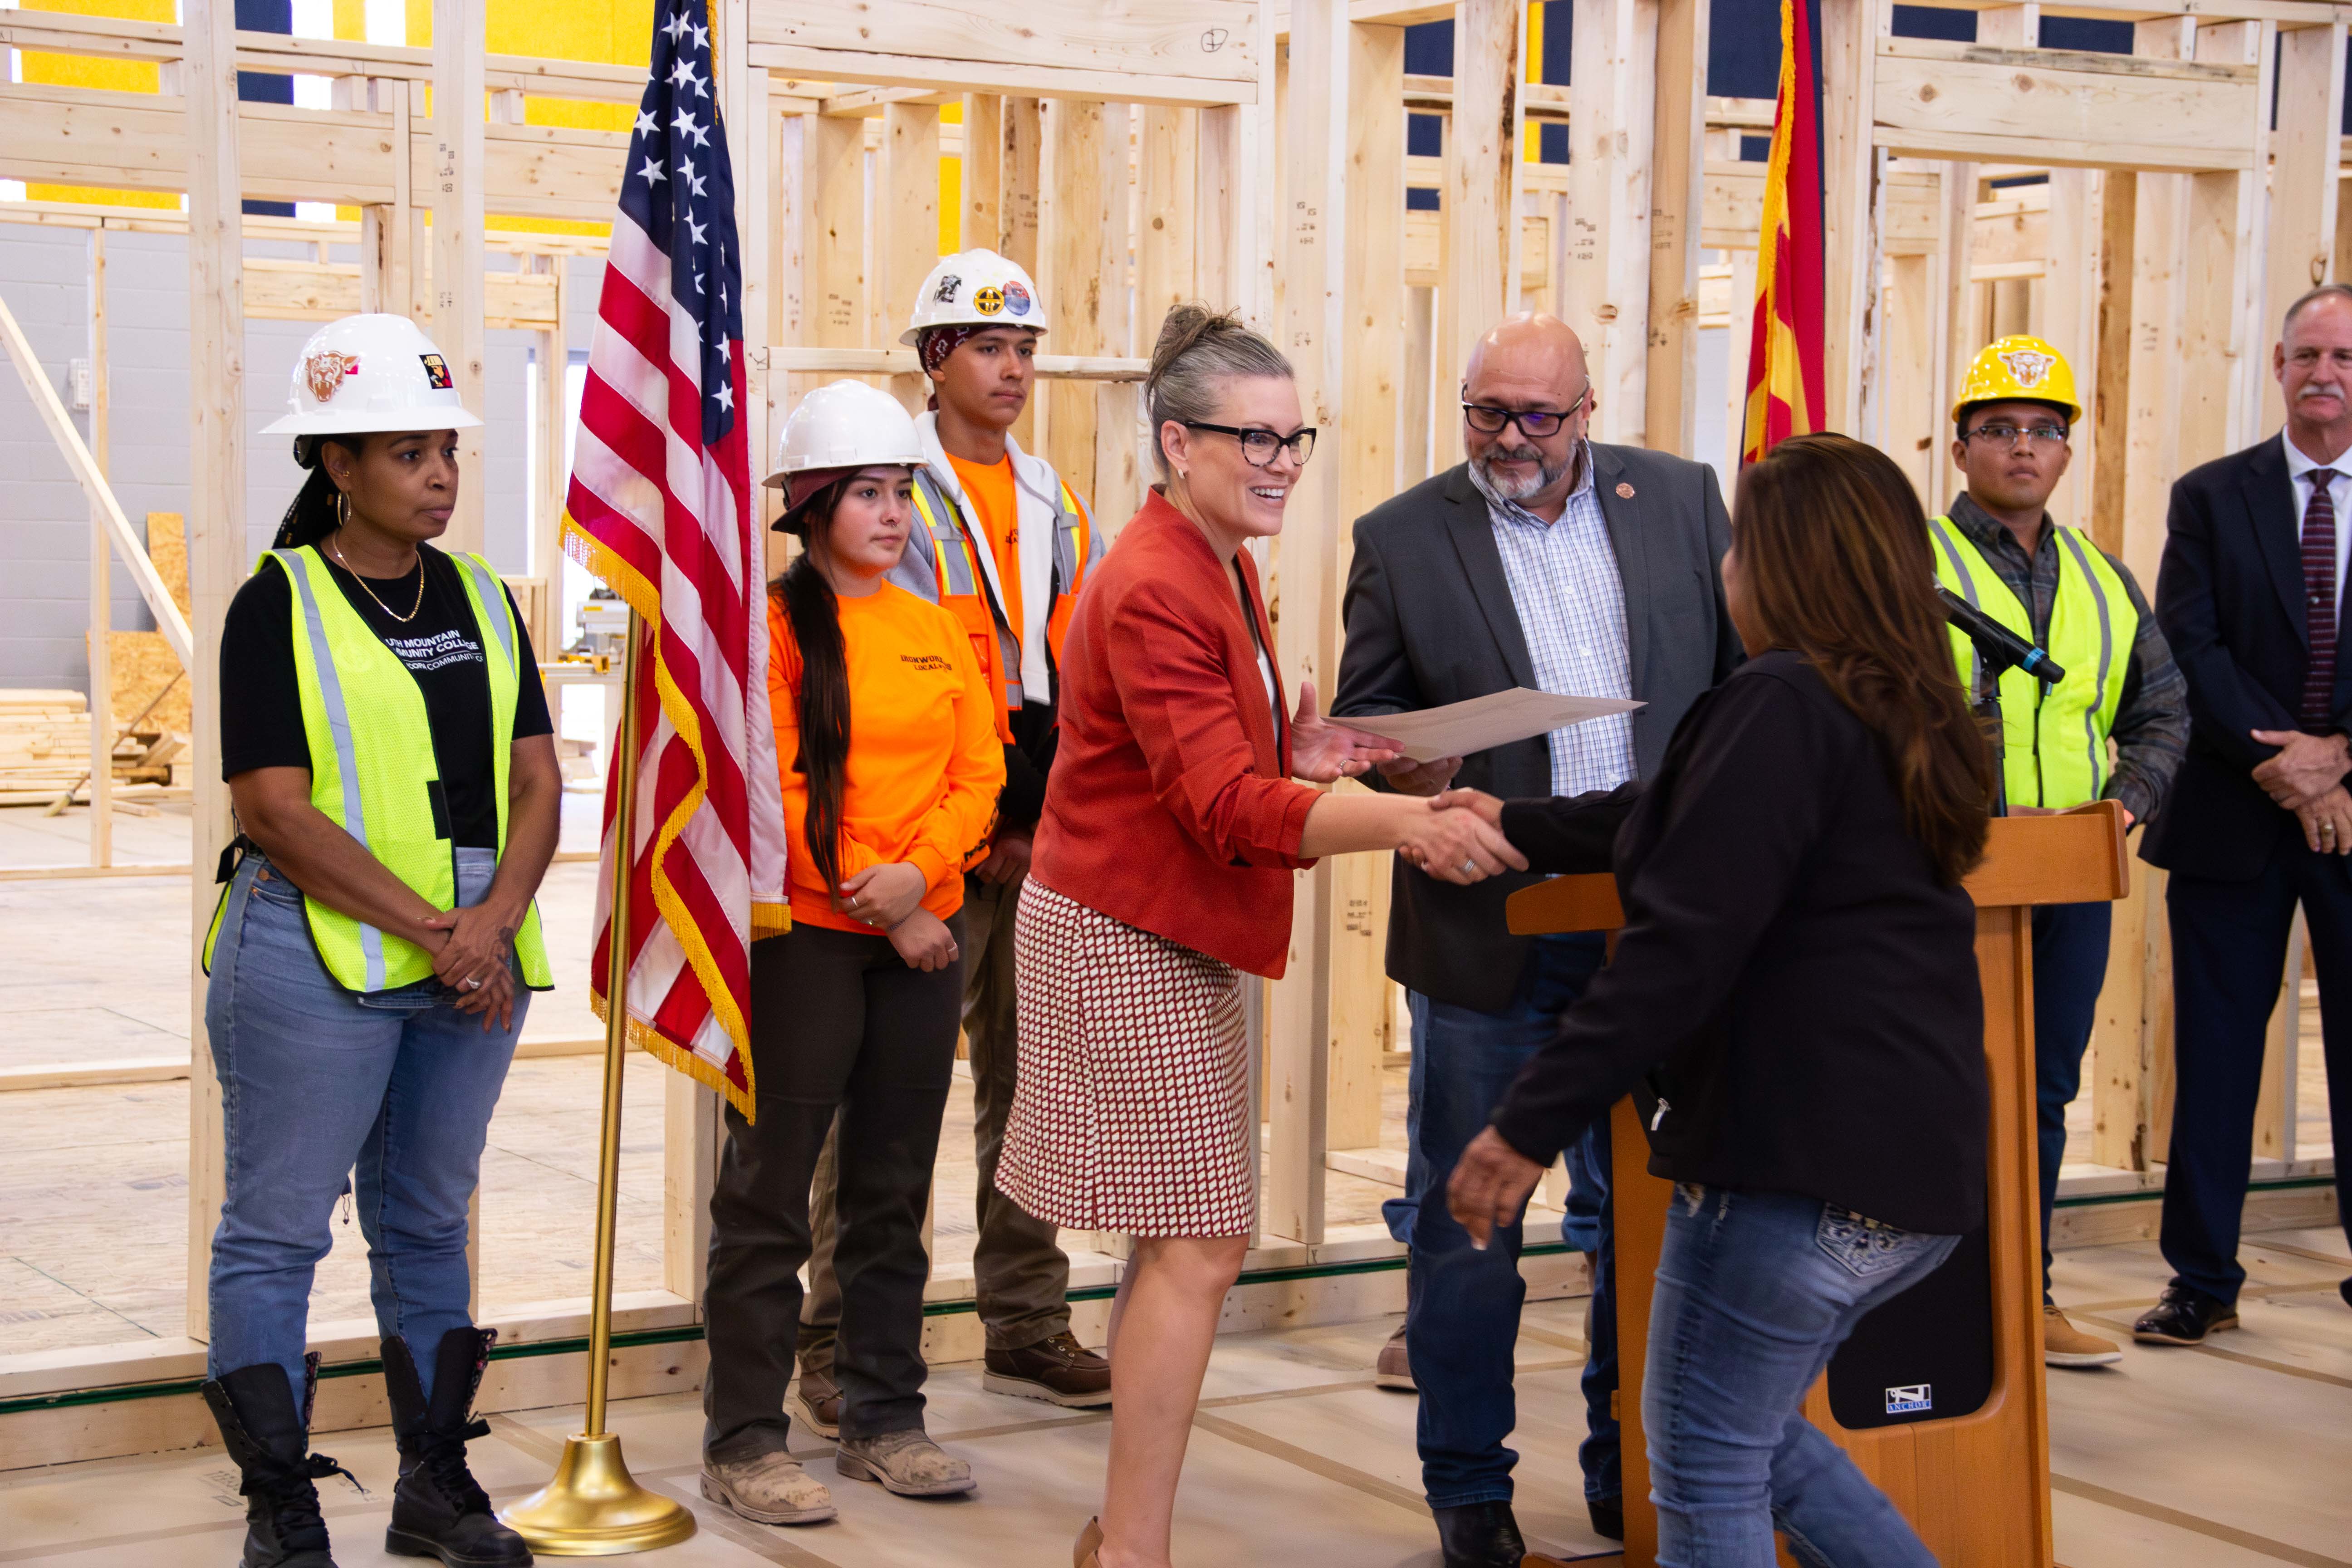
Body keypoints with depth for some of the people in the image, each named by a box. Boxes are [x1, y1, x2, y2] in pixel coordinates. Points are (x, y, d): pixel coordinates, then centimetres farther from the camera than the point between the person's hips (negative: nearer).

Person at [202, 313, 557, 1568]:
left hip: (476, 964, 6)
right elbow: (272, 808, -12)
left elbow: (537, 780, 7)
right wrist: (430, 929, -16)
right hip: (315, 962, -5)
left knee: (429, 1223, 14)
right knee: (278, 1228, 0)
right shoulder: (279, 602, -5)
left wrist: (493, 922, -10)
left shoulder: (480, 596, 11)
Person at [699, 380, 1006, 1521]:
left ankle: (886, 1420, 22)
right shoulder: (773, 622, -6)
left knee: (894, 1190, 12)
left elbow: (979, 772, 6)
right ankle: (743, 1443, 6)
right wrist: (883, 910, -11)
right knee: (770, 1191, 0)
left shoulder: (935, 629, 12)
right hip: (806, 937, -6)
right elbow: (775, 792, -11)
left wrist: (918, 873, -12)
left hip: (922, 936, 6)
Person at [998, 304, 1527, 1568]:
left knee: (1178, 1245, 12)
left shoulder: (1219, 571, 14)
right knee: (1200, 1246, -9)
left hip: (1171, 937, 10)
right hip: (1127, 940, -10)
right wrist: (1402, 823, -40)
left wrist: (1300, 758, 0)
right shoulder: (1153, 589, -19)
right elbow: (1224, 803, -27)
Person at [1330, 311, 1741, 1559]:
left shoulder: (1681, 500, 6)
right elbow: (1364, 713, 3)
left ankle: (1633, 1466, 26)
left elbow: (1747, 672, 10)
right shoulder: (1400, 538, 0)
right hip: (1483, 928, -2)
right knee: (1465, 1218, 6)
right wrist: (1404, 765, -19)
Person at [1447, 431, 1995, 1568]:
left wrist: (1531, 1125, -18)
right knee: (1748, 1433, 24)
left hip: (1800, 1158, -9)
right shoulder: (1914, 724, 16)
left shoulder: (1780, 706, -14)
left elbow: (1680, 949, -21)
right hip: (1919, 1167, 10)